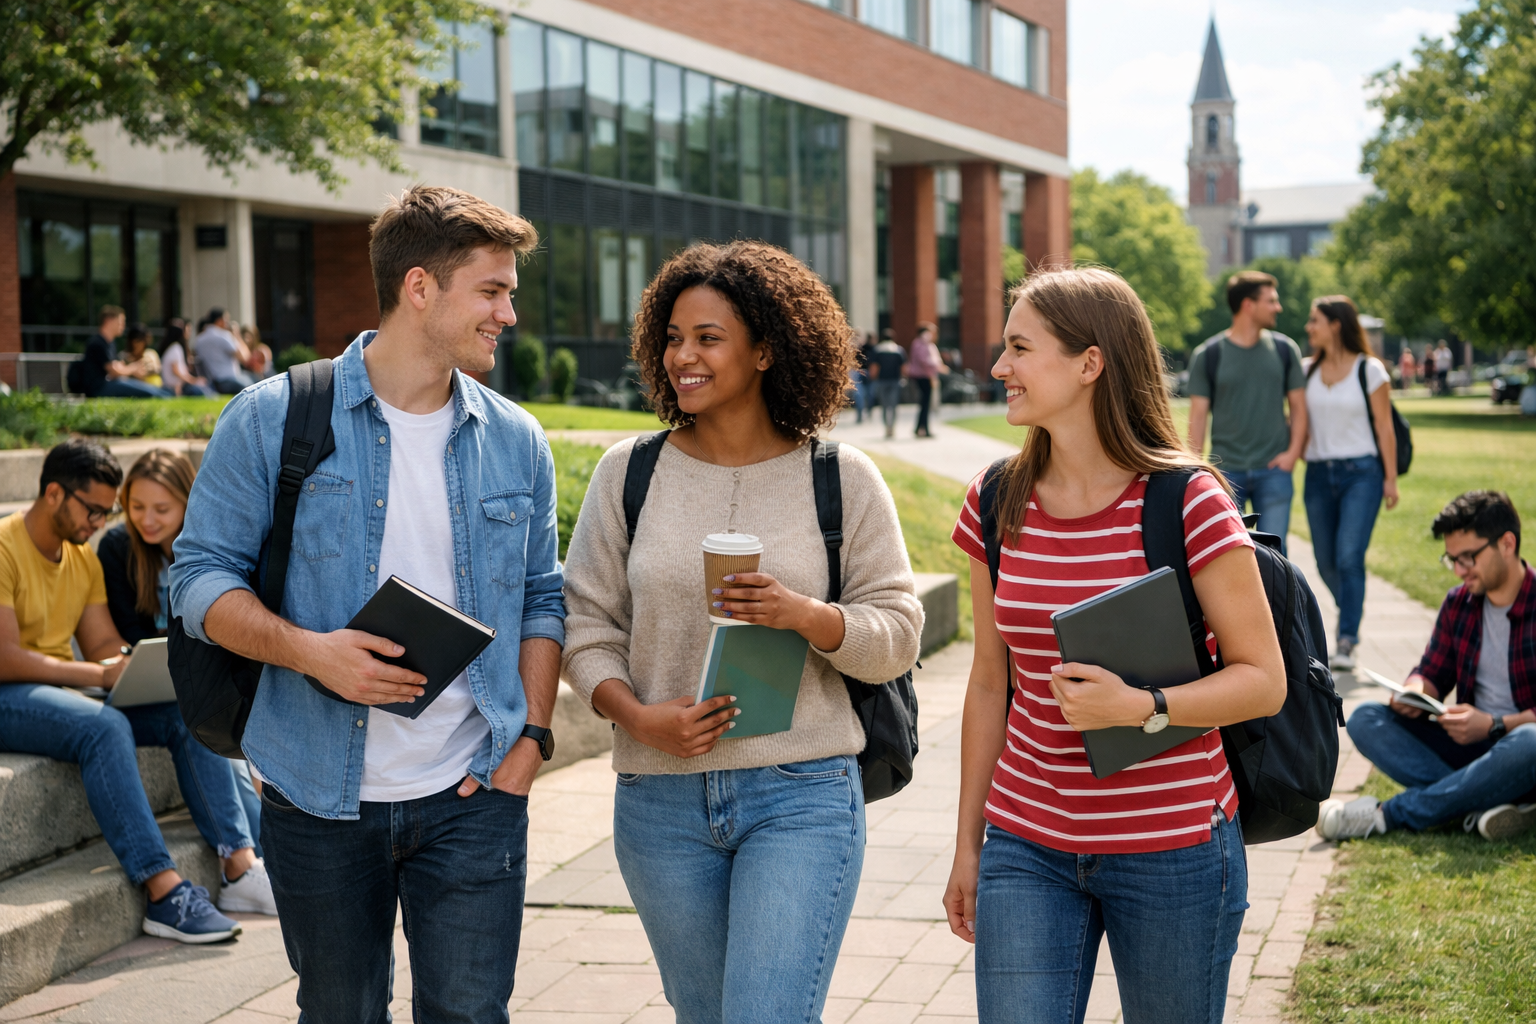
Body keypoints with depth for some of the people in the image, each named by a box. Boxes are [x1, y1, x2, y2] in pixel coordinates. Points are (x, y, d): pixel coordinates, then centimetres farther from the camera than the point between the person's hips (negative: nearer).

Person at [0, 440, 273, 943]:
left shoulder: (84, 558, 13)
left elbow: (105, 646, 11)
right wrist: (99, 674, -23)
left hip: (67, 693, 8)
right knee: (104, 726, -36)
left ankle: (241, 868, -21)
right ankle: (165, 893, -39)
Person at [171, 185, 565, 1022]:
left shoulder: (516, 442, 6)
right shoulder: (272, 419, -5)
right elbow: (201, 576, -4)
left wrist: (532, 737, 1)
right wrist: (308, 649, -20)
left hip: (472, 799, 2)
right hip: (319, 797, -1)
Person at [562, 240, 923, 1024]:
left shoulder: (841, 478, 0)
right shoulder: (628, 472, 4)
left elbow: (897, 632, -1)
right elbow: (585, 621, 4)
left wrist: (804, 616, -20)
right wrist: (635, 716, -12)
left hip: (802, 793, -2)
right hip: (661, 801, 3)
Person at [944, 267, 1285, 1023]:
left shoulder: (1186, 504, -12)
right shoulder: (997, 505, 2)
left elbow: (1264, 680, -9)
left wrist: (1139, 707, -25)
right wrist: (968, 842, 13)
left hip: (1171, 850, -3)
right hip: (1027, 848, 3)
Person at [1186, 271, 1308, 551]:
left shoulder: (1284, 349, 6)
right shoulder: (1207, 355, -1)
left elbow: (1298, 406, 10)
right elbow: (1198, 415, 1)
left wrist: (1293, 452, -3)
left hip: (1274, 468, 1)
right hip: (1226, 470, -1)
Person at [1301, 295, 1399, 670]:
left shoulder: (1370, 370, -3)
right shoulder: (1307, 370, 9)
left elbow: (1384, 427, -1)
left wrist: (1391, 479, -2)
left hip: (1360, 472, -5)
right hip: (1319, 474, 5)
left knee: (1349, 556, -15)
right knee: (1326, 562, 8)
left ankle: (1346, 642, -13)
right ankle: (1352, 609, 36)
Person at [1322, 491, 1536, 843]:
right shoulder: (1458, 603, 8)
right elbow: (1433, 673, 14)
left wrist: (1494, 725, -27)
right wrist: (1415, 693, -9)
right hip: (1468, 742, 6)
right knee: (1365, 720, -11)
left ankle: (1386, 815, -32)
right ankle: (1480, 806, -30)